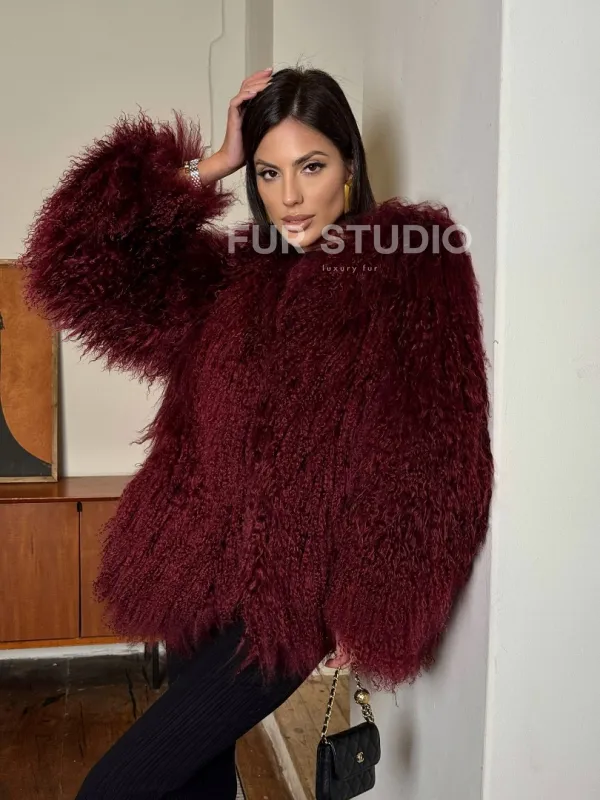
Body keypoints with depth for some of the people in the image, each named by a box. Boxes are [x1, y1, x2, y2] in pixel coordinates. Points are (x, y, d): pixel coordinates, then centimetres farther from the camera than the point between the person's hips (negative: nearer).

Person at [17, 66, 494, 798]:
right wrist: (210, 165, -6)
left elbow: (437, 458, -12)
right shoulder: (234, 271, 5)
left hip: (293, 598, -5)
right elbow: (75, 266, -5)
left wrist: (371, 615, -13)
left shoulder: (419, 265, -9)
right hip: (202, 574, 6)